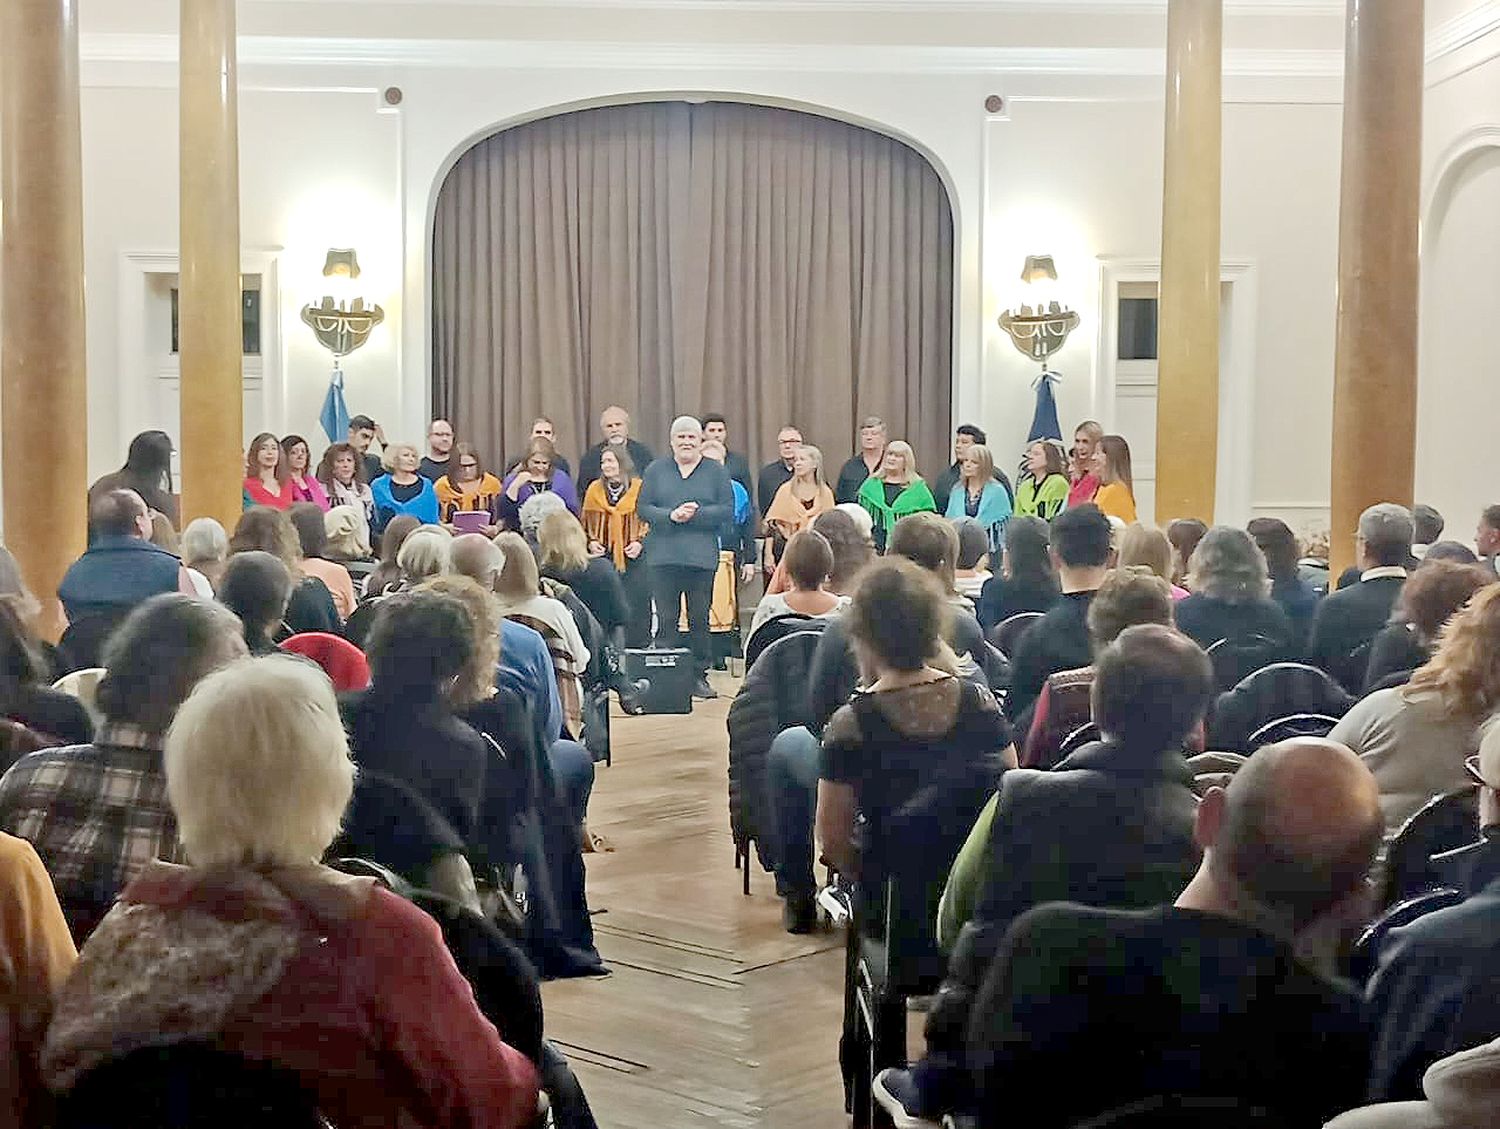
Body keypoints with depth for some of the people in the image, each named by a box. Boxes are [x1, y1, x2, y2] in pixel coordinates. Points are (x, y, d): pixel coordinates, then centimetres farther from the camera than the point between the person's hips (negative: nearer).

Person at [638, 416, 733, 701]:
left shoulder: (716, 472, 7)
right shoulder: (656, 471, 10)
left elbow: (727, 509, 0)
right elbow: (643, 508, 3)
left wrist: (696, 514, -14)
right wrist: (671, 515, -13)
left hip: (702, 557, 0)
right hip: (663, 556, 0)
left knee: (700, 619, 3)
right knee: (665, 619, -1)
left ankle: (699, 675, 11)